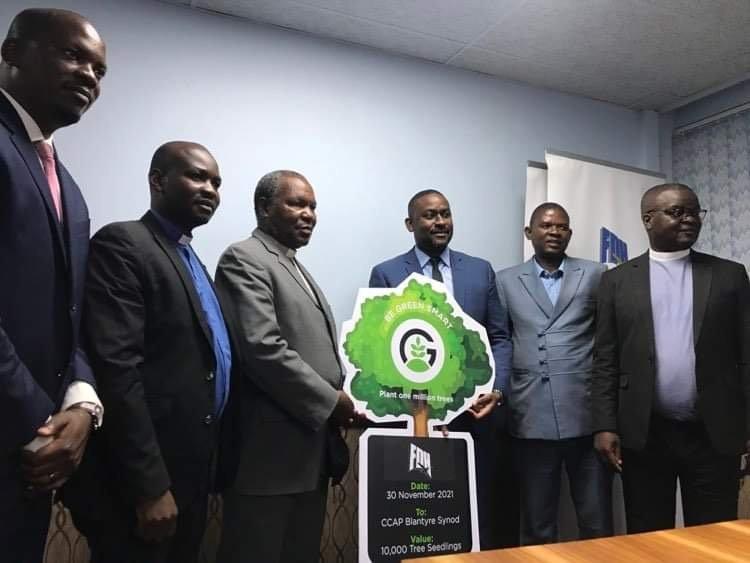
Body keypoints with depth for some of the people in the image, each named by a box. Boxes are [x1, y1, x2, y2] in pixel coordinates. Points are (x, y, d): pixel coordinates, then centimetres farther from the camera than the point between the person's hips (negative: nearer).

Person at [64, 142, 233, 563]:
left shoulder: (190, 259, 16)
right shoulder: (121, 244, -11)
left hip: (189, 475, 9)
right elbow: (117, 370, -21)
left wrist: (205, 468, 12)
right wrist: (149, 487, -22)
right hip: (141, 483, -9)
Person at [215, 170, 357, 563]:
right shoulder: (244, 259, -9)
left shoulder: (296, 269, 19)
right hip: (270, 452, -8)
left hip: (310, 451, 9)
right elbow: (263, 350, -21)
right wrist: (330, 402, -14)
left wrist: (339, 399, 5)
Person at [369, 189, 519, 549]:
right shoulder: (386, 274, 1)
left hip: (475, 413, 2)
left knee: (481, 516, 10)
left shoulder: (481, 271, 8)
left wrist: (496, 389, -8)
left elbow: (499, 339, 7)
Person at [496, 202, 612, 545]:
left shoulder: (596, 275, 8)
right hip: (532, 419, 1)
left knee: (597, 526, 8)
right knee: (537, 528, 11)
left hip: (588, 415, 0)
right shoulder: (506, 281, 10)